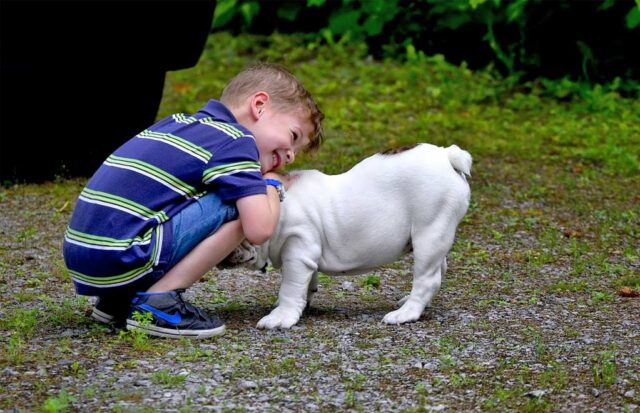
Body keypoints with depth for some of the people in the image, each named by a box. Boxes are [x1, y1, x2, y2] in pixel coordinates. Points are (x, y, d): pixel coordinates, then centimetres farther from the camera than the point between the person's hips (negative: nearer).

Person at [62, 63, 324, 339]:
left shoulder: (178, 122, 20)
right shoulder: (236, 140, -4)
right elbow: (259, 230, -13)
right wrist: (272, 185, 9)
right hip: (120, 261, -9)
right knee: (239, 207, -6)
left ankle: (117, 300, 16)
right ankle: (158, 302, -9)